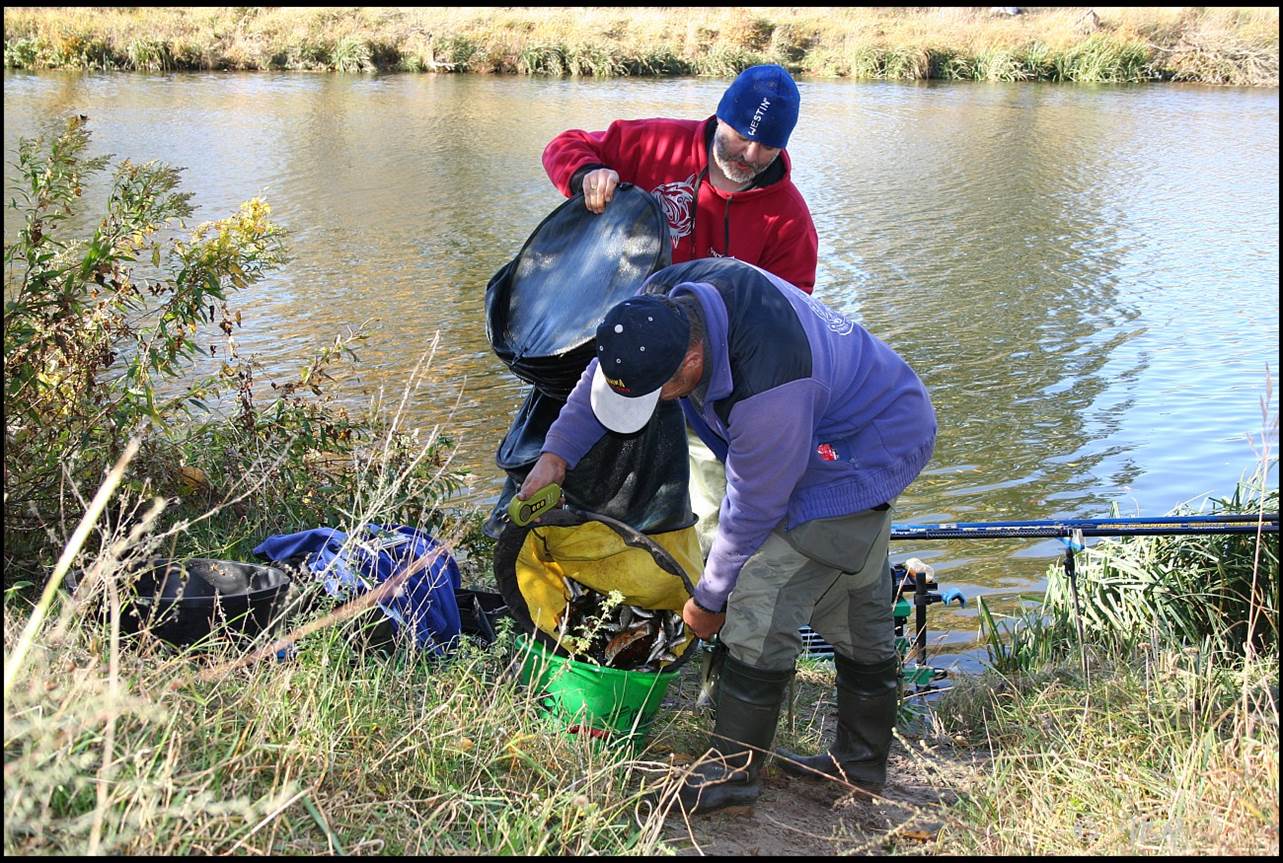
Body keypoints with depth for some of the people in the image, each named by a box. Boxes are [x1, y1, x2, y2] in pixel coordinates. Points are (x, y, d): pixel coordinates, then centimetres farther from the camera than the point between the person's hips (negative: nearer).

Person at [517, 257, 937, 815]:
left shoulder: (768, 391, -41)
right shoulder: (662, 302, -17)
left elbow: (751, 510, -27)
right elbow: (604, 373, 3)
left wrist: (710, 599, -12)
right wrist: (557, 453, -3)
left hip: (866, 453, -9)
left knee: (762, 600, -13)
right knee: (858, 610, 18)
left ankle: (733, 771, -1)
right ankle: (862, 759, 32)